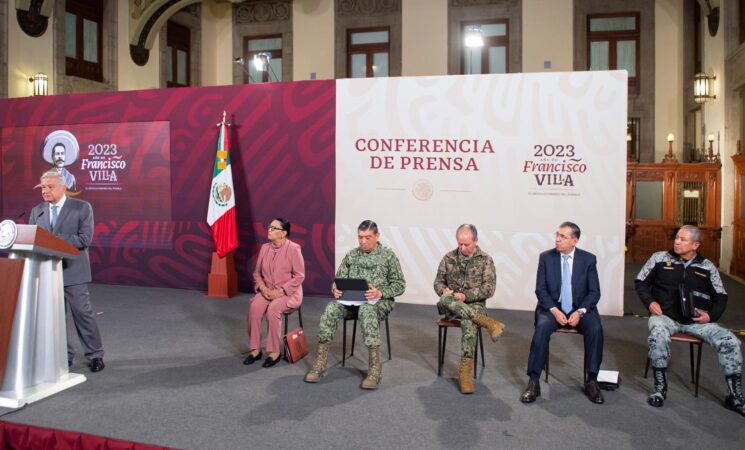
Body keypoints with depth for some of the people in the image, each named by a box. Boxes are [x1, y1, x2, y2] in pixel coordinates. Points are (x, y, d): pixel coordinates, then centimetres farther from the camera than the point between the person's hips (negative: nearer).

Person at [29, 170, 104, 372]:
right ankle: (63, 356, 23)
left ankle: (95, 355, 11)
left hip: (72, 271, -5)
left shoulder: (82, 208, -3)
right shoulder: (37, 211, 12)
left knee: (83, 313, 0)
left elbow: (85, 239, -12)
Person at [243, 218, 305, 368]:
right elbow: (257, 273, 12)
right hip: (267, 291, 5)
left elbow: (299, 276, -12)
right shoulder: (264, 248, 6)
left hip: (289, 292, -5)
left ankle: (274, 351, -17)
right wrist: (263, 288, -7)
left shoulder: (293, 249, -11)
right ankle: (255, 349, -13)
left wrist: (280, 291, -18)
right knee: (254, 307, -24)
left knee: (273, 309, -32)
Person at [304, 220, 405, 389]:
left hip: (379, 301, -3)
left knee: (367, 311, -39)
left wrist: (380, 293, -18)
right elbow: (338, 278, 15)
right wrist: (336, 289, -10)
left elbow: (399, 284, 0)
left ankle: (375, 369, -37)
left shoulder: (388, 255, 3)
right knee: (331, 309, -27)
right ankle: (320, 364, -24)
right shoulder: (351, 255, 14)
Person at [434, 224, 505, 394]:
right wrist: (444, 290, -12)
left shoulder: (486, 260, 1)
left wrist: (466, 296, -19)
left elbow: (489, 288, -5)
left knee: (469, 322, -38)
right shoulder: (449, 258, 8)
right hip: (451, 306, 3)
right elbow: (438, 281, 13)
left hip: (474, 304, -2)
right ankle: (487, 322, -36)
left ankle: (465, 372, -37)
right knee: (445, 300, -36)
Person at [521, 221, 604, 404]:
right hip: (552, 307, 0)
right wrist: (554, 310, -17)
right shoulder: (546, 257, 0)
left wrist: (580, 312, -17)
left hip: (580, 308, 1)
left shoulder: (588, 259, -1)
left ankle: (591, 381, -15)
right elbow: (540, 289, -2)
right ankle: (533, 382, -24)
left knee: (595, 329, -29)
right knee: (542, 328, -31)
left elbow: (594, 292, -1)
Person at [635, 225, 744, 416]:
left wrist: (711, 316, -5)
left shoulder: (707, 267, 6)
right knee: (658, 336, -36)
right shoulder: (659, 258, 2)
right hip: (665, 316, -2)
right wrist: (649, 302, -6)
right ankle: (660, 387, -17)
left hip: (697, 320, 2)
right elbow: (640, 282, 10)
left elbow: (720, 297, 13)